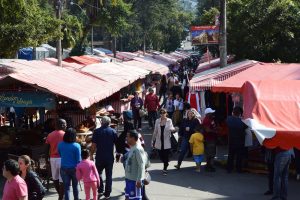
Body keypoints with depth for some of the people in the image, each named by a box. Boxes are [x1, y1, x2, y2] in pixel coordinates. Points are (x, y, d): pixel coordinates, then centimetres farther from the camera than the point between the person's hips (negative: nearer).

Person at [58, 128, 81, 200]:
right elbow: (78, 160, -12)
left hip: (64, 168, 2)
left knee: (66, 187, 7)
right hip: (74, 168, -2)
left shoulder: (60, 145, -6)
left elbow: (60, 155, 9)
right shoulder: (76, 146, -15)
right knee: (75, 186, 16)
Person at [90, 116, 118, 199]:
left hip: (99, 157, -1)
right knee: (109, 175, 8)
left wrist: (91, 155, 3)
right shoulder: (113, 131, -1)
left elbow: (94, 145, -7)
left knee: (98, 173, 17)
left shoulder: (97, 131, -5)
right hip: (110, 157, 1)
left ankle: (100, 191, 8)